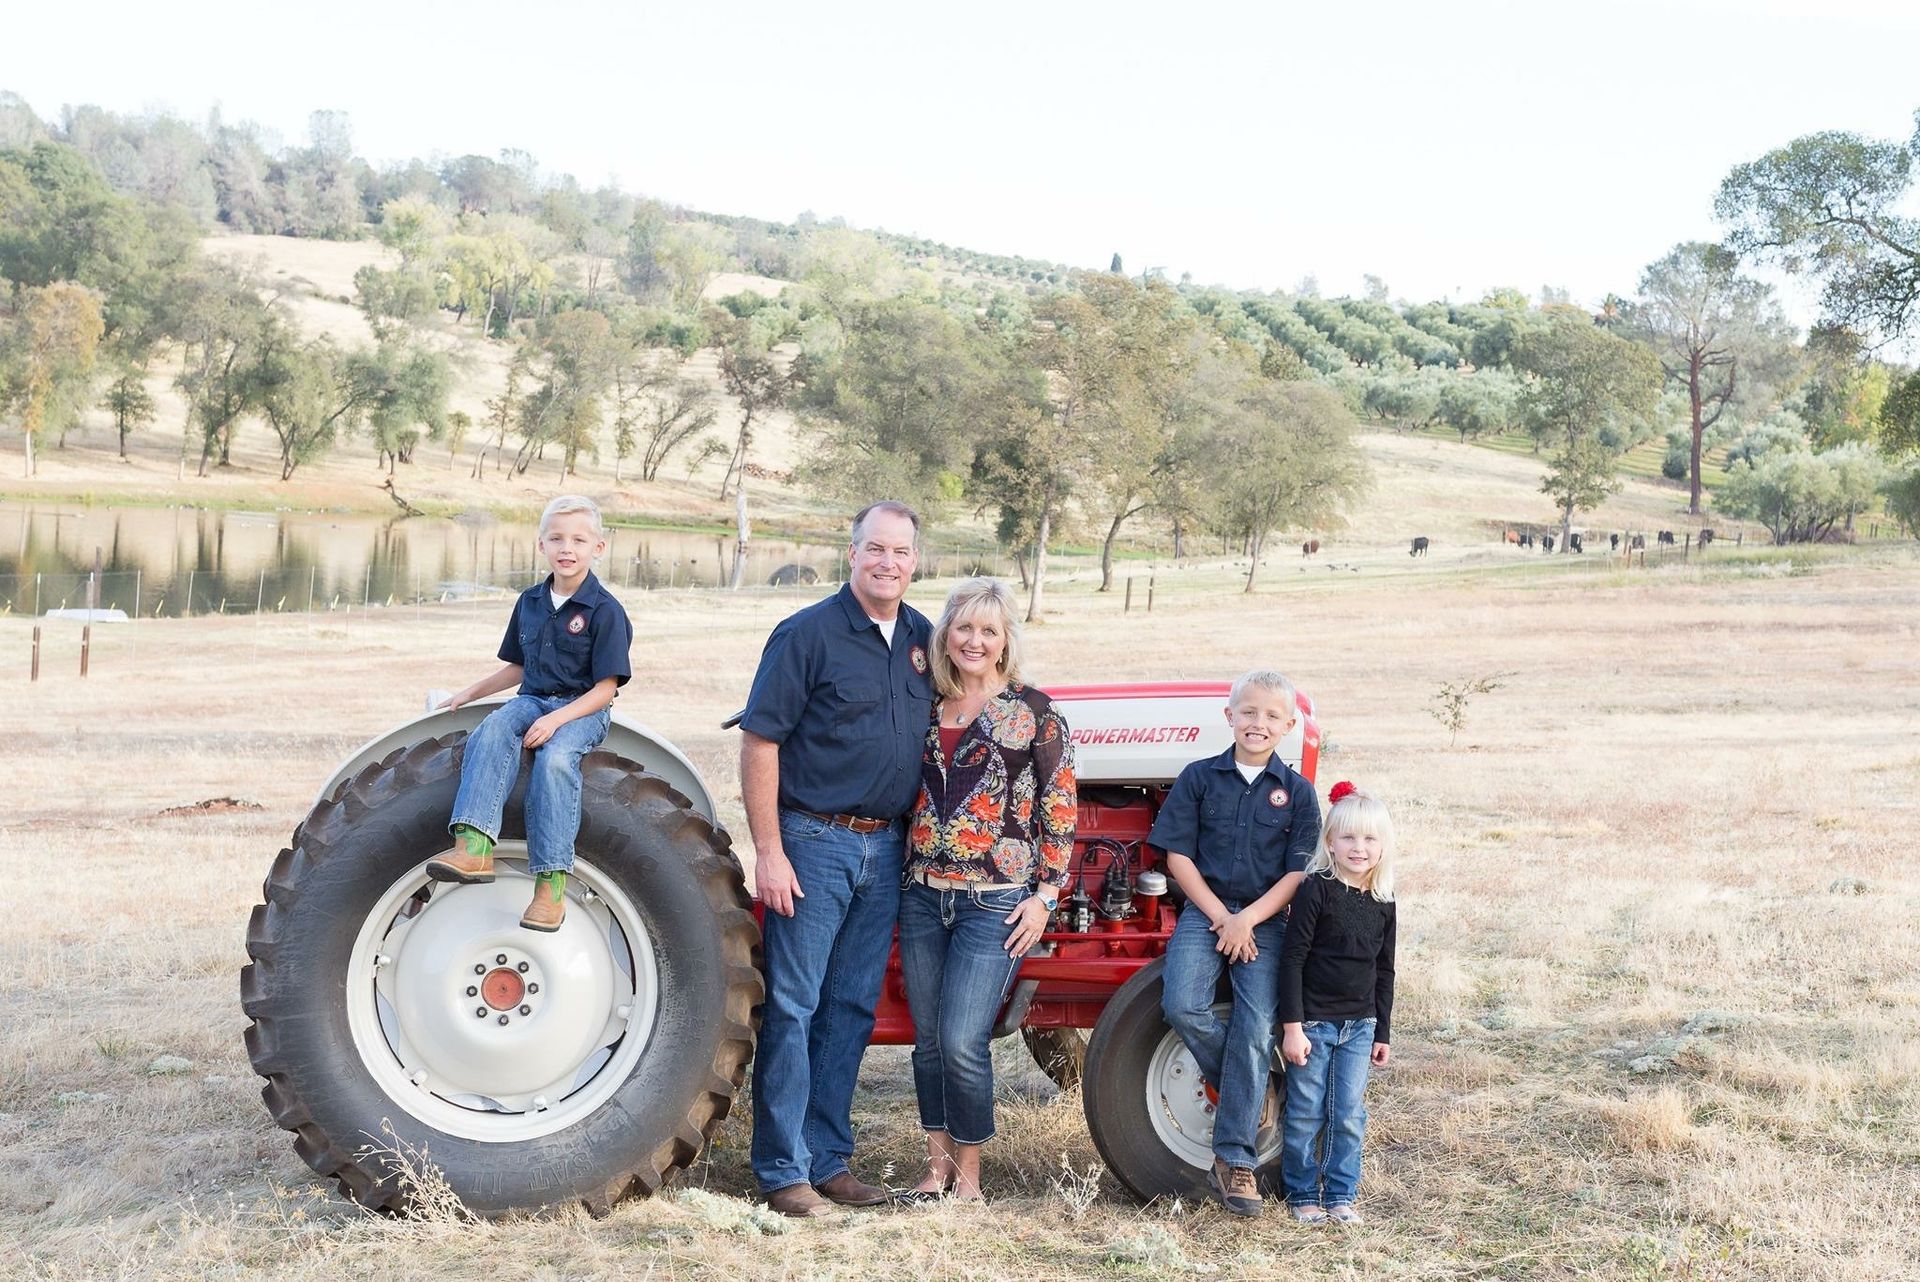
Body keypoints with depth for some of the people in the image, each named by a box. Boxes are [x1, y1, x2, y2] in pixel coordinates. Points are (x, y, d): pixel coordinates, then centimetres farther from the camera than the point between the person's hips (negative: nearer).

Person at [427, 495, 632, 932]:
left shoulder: (605, 611, -7)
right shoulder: (530, 602, 12)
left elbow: (606, 687, -10)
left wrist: (557, 718, -21)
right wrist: (471, 692, 18)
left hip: (584, 708, -5)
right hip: (532, 699, 5)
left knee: (555, 757, -36)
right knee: (492, 733, -29)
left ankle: (552, 883, -37)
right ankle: (474, 847, -45)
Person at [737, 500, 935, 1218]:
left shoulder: (922, 640, 9)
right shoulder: (807, 634, -9)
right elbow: (759, 742, -11)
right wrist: (768, 852, -15)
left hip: (886, 847, 6)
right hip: (814, 841, -6)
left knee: (851, 1009, 11)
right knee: (792, 1006, -1)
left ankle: (829, 1159, 20)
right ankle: (783, 1171, 6)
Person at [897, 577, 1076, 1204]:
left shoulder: (1034, 712, -4)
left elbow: (1060, 808, -2)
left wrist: (1045, 895, -6)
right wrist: (904, 877, 12)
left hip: (995, 902, -5)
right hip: (924, 894, 5)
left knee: (961, 1042, -9)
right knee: (929, 1040, 9)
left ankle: (968, 1172, 9)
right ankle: (938, 1164, 22)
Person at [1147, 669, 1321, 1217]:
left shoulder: (1297, 792, 5)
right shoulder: (1200, 777, 4)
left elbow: (1299, 873, -1)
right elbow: (1178, 855, 0)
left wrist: (1248, 920, -13)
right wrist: (1220, 917, -9)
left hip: (1265, 920, 0)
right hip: (1205, 911, 0)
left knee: (1256, 1030, -13)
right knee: (1182, 1006, -24)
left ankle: (1234, 1161, -8)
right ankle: (1243, 1087, 4)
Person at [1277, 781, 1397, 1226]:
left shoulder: (1382, 904, 5)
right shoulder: (1317, 890, -11)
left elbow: (1384, 971, 14)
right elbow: (1292, 959, -13)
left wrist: (1383, 1032, 14)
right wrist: (1291, 1026, -15)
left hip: (1359, 1024, 4)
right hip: (1313, 1021, -4)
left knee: (1349, 1114, 6)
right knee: (1306, 1113, 3)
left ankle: (1341, 1194, 18)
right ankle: (1303, 1194, 17)